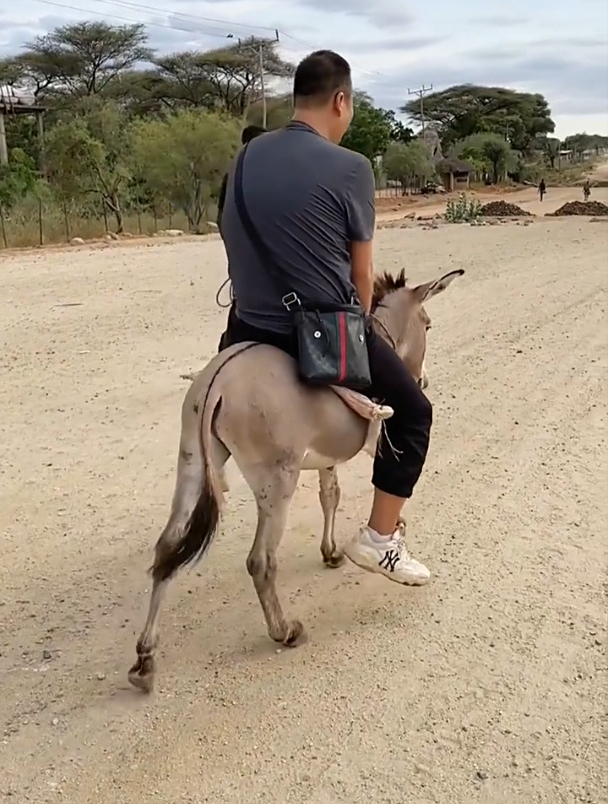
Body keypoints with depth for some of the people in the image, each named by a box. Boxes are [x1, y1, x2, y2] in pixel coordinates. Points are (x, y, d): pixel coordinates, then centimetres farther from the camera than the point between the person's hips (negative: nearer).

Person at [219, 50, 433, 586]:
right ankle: (380, 538, 15)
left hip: (250, 330, 6)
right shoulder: (350, 168, -11)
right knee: (413, 413, 14)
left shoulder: (248, 157, 6)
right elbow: (362, 272, -3)